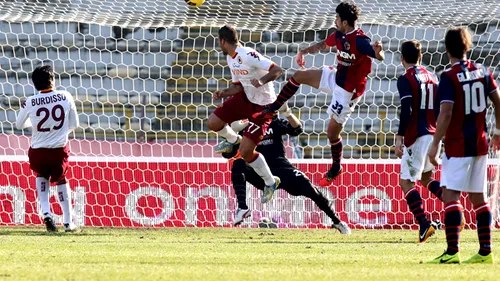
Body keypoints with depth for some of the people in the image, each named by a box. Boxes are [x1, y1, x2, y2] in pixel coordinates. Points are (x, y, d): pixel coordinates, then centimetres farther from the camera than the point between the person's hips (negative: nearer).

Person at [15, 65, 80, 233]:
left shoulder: (30, 102, -9)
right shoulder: (65, 97, -6)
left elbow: (19, 125, 8)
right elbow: (74, 124, 4)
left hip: (38, 152, 0)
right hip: (59, 150, 0)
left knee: (41, 176, 28)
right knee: (61, 181, 22)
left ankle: (46, 212, 8)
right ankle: (68, 222, 22)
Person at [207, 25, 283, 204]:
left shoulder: (247, 55, -28)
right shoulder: (231, 59, 3)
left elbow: (277, 70, -31)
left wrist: (261, 81, -47)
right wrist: (223, 94, -6)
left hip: (263, 106, -8)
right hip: (245, 98, 8)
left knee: (245, 151, -13)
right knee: (213, 122, 1)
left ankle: (270, 182, 9)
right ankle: (233, 140, 34)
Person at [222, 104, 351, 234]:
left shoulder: (274, 123, 10)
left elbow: (297, 129, -5)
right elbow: (227, 153, 1)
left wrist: (287, 112, -20)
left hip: (280, 167, 0)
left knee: (311, 190, -15)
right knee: (238, 165, -28)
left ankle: (337, 222, 5)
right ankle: (242, 208, -36)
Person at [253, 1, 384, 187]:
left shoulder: (359, 40, -27)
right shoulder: (340, 35, -1)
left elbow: (380, 57, -36)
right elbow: (323, 45, 19)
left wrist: (377, 51, -57)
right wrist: (305, 52, 27)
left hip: (348, 91, -8)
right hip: (336, 78, 8)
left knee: (332, 131, 0)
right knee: (298, 76, 10)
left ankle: (336, 168, 24)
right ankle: (271, 110, 23)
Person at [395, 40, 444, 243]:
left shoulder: (405, 80, -9)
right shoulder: (431, 77, 13)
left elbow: (406, 111, -18)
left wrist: (399, 137, -16)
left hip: (416, 137, -7)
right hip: (434, 134, 7)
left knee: (406, 181, -1)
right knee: (425, 177, 22)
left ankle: (424, 224, -14)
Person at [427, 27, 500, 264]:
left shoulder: (449, 77, -12)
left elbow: (446, 113, -18)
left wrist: (435, 144, -15)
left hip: (458, 145, -7)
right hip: (480, 143, 7)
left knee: (451, 194, -8)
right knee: (478, 196, 12)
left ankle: (452, 251, -17)